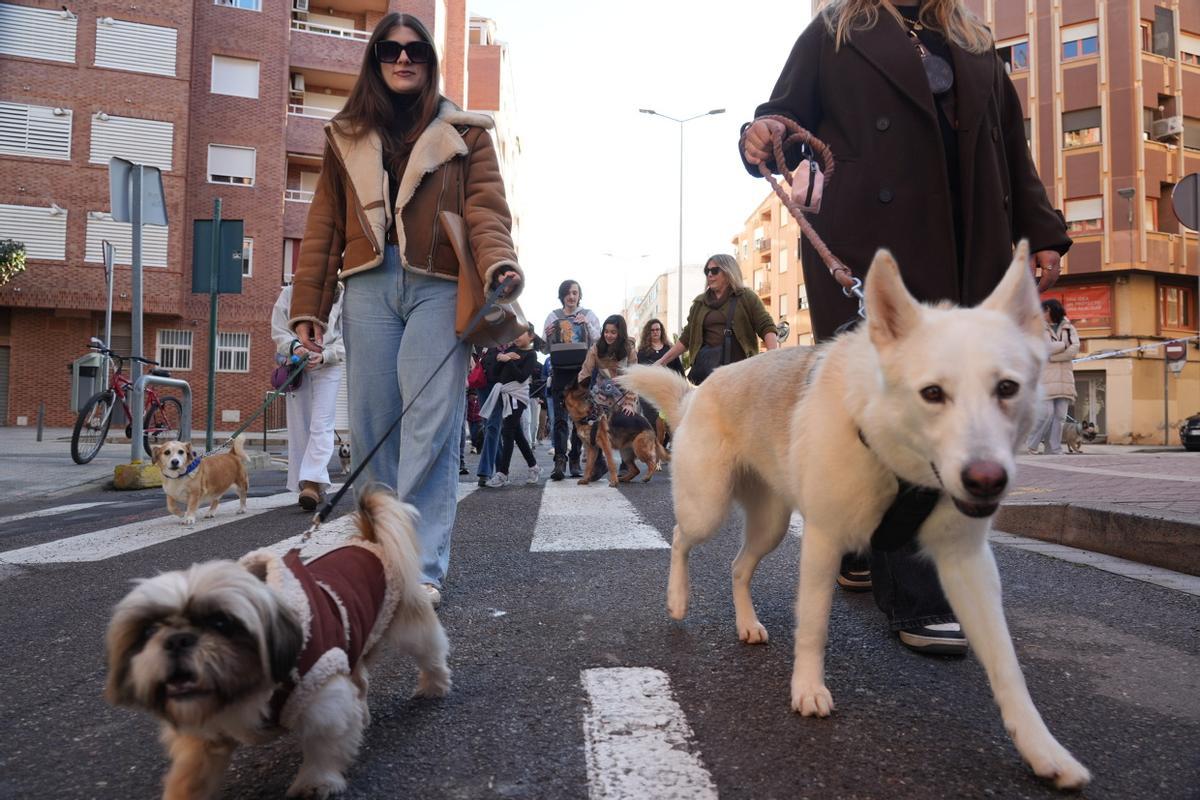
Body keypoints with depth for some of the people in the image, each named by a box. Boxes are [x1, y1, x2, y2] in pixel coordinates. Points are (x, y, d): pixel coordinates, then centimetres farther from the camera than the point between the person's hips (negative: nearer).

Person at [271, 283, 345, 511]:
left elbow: (346, 338, -1)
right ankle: (317, 490, 11)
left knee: (321, 426, -15)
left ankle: (312, 483, -24)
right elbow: (278, 331, 5)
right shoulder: (289, 293, 7)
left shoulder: (340, 296, 1)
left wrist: (323, 356, -17)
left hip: (328, 368, -3)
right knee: (299, 428, 3)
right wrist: (294, 347, -15)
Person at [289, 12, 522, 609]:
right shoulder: (346, 137, 21)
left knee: (430, 426, -10)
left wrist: (498, 262, -21)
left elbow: (486, 208, 0)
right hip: (368, 287, 3)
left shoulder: (464, 133, 14)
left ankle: (422, 567, -7)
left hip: (438, 286, -3)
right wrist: (308, 305, 7)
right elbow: (324, 227, 16)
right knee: (371, 425, 2)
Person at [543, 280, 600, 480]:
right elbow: (546, 347, 11)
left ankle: (575, 461, 7)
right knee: (560, 417, -10)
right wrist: (548, 336, -10)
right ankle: (560, 460, -17)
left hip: (582, 371, 0)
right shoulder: (553, 316, 12)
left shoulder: (588, 315, 11)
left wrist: (587, 325, -11)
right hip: (560, 372, 0)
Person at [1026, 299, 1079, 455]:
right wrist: (1064, 344, -2)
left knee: (1059, 416, 0)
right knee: (1046, 413, -12)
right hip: (1045, 377, -3)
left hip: (1064, 377, 3)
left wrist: (1052, 356, -9)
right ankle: (1031, 445, 3)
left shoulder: (1068, 328, 14)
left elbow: (1075, 350, -2)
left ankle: (1055, 451, 4)